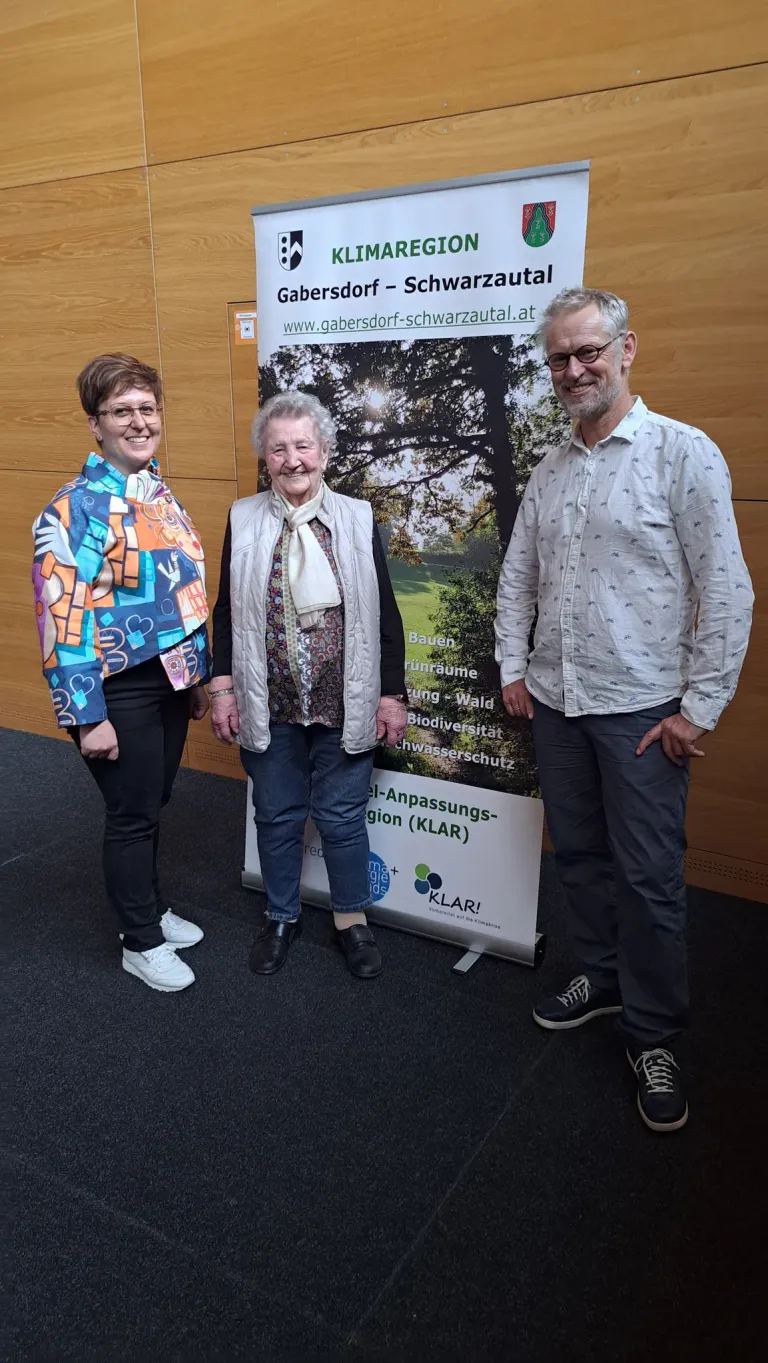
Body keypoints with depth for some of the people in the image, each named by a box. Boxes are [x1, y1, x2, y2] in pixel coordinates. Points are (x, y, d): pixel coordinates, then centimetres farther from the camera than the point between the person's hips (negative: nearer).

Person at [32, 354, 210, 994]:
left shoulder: (161, 495, 8)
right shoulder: (74, 510, -16)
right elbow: (62, 621, -18)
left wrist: (198, 675, 16)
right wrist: (89, 716, -19)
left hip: (170, 679, 7)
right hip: (119, 691, -7)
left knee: (154, 804, 20)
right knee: (133, 813, 7)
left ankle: (152, 910, 41)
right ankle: (141, 943, 27)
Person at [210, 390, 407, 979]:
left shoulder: (357, 520, -1)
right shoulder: (244, 520, 1)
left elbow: (385, 614, 1)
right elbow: (227, 611, 5)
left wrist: (392, 694, -1)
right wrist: (223, 688, 1)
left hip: (344, 708, -1)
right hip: (270, 707, 1)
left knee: (343, 817, 10)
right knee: (277, 816, 14)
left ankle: (353, 919, 32)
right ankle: (282, 918, 35)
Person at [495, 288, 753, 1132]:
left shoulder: (683, 453, -9)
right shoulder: (549, 472, 10)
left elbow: (726, 590, -11)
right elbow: (517, 576, 17)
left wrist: (701, 708, -12)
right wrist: (512, 667, 10)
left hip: (641, 710, -5)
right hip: (555, 704, 6)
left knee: (648, 875, 3)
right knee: (578, 854, 17)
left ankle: (653, 1038, 21)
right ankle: (601, 976, 38)